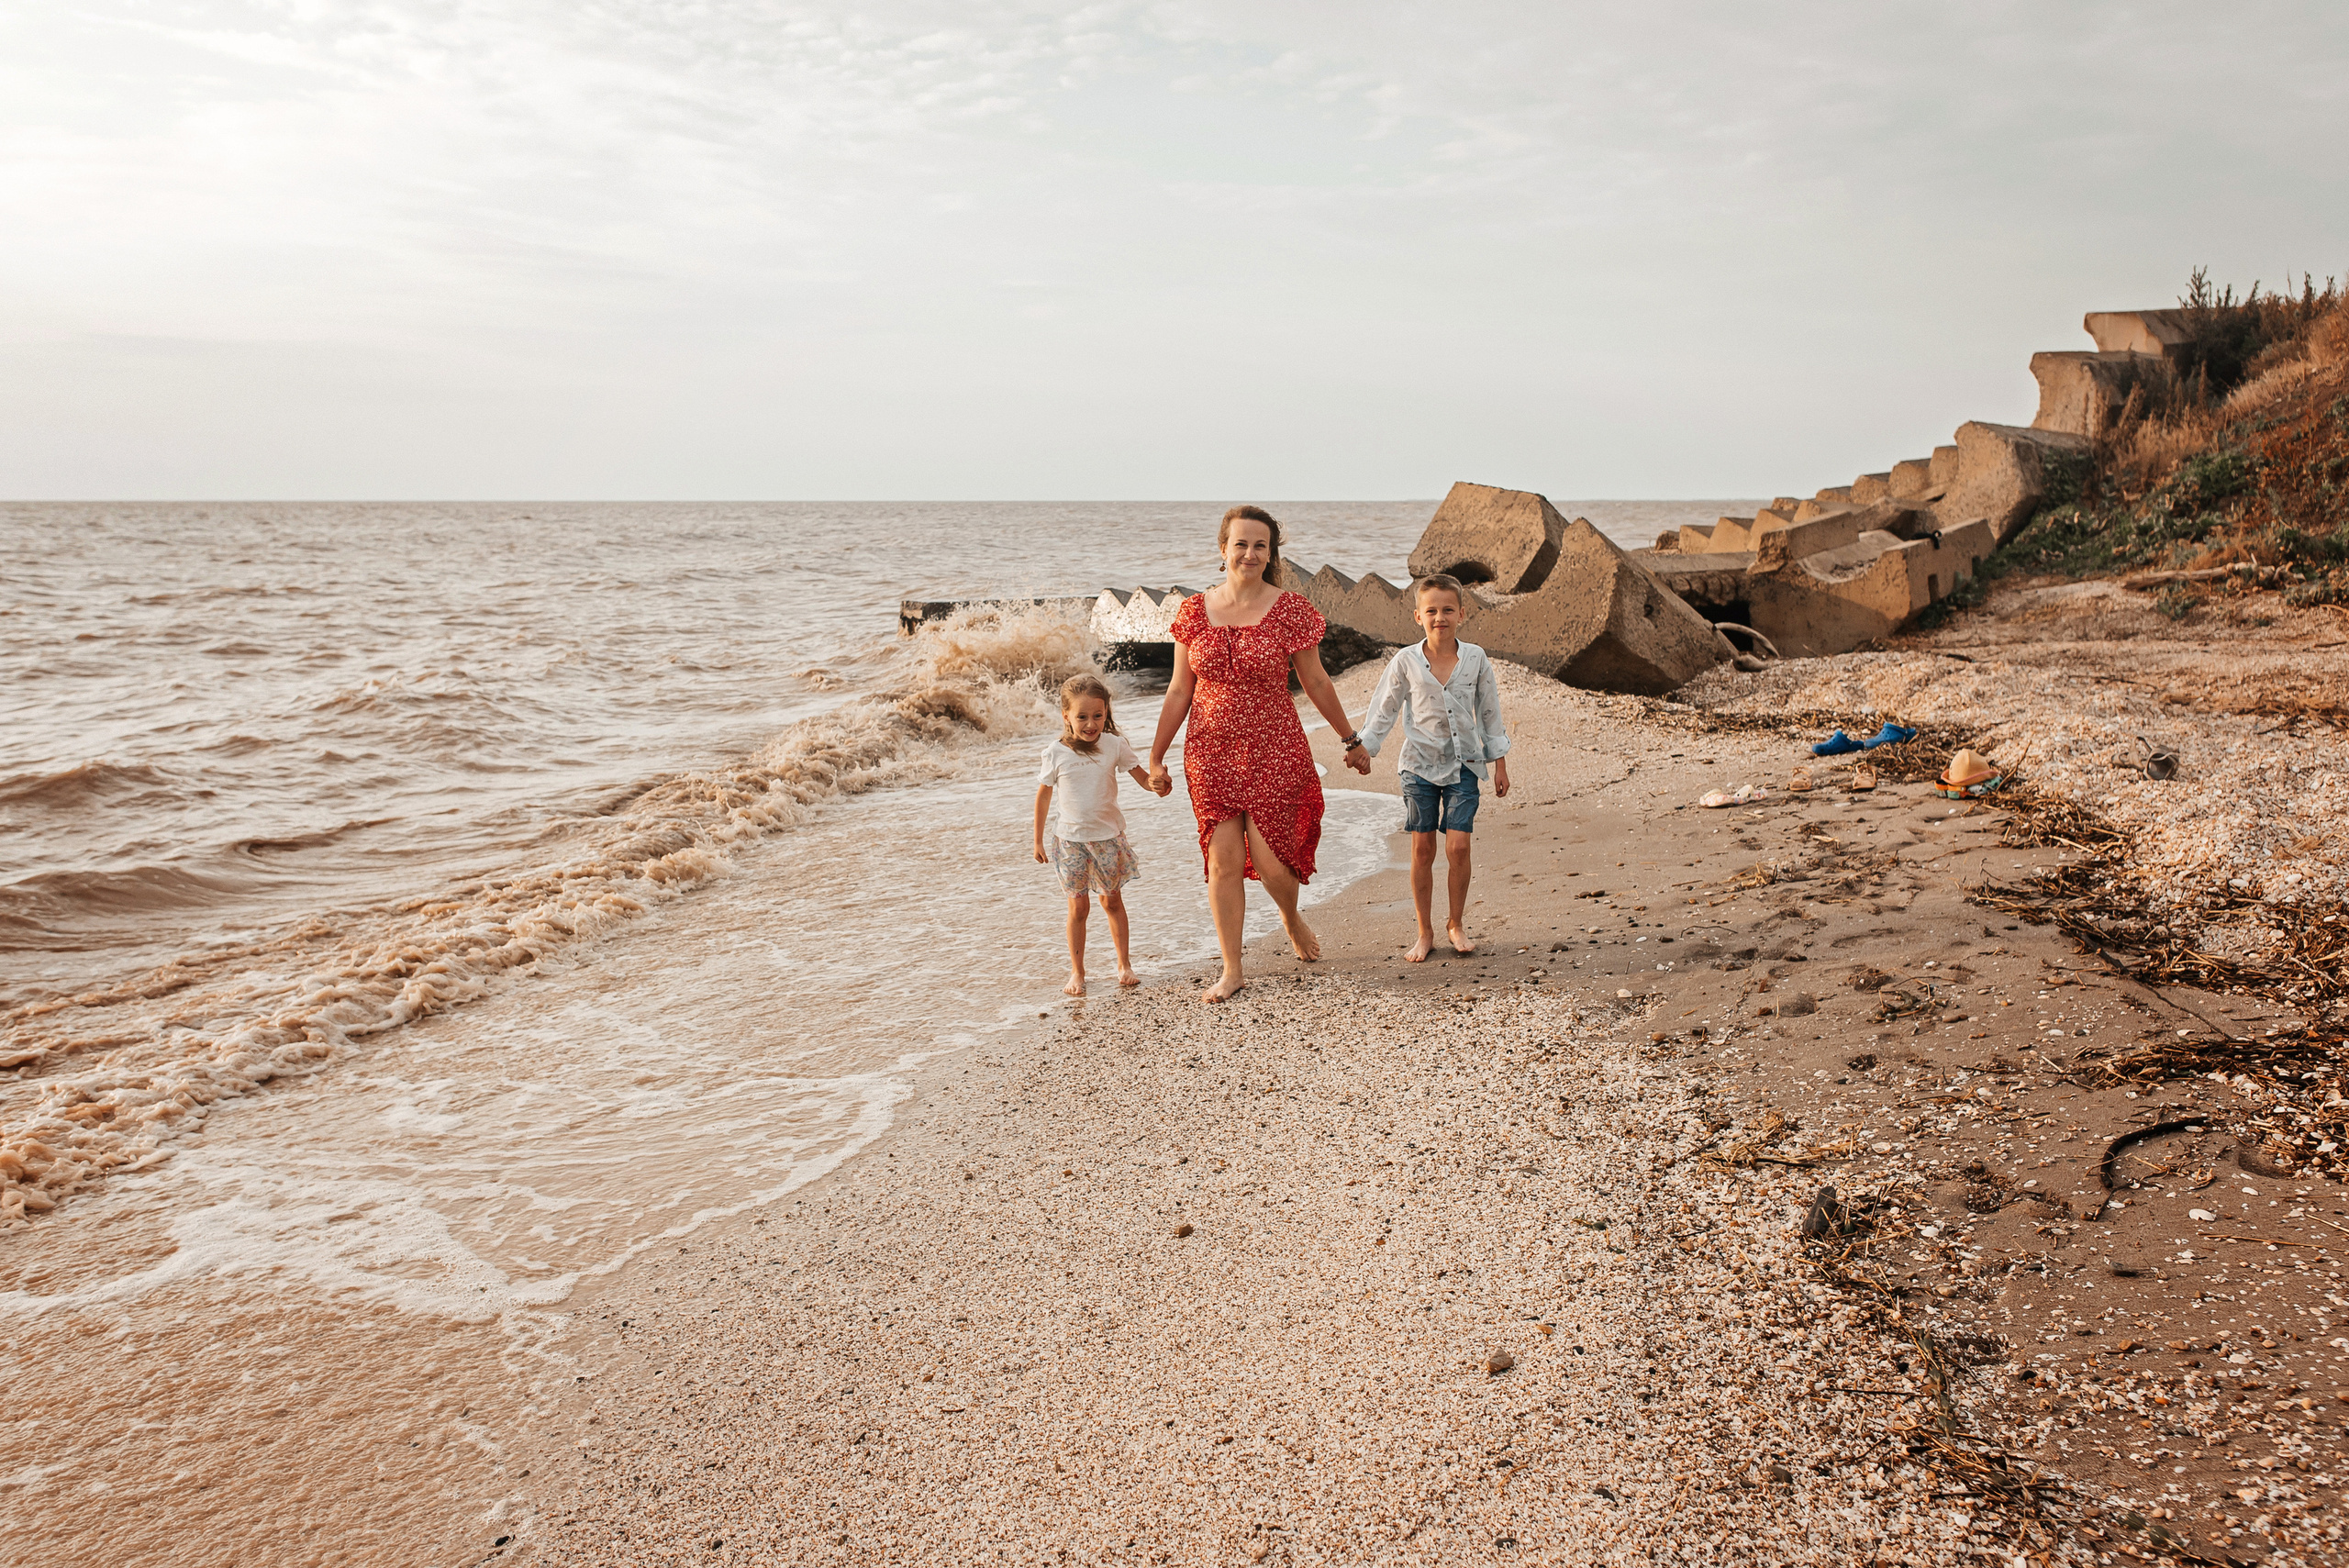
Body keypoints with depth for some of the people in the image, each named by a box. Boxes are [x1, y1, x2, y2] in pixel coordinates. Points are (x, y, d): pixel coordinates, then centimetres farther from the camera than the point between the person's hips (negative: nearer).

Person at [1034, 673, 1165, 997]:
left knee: (1112, 901, 12)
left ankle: (1124, 964, 24)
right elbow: (1043, 795, 3)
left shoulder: (1115, 745, -7)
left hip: (1109, 836, 1)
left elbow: (1142, 778, -4)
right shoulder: (1056, 753, -8)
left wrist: (1157, 784, -29)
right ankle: (1077, 972, 14)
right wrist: (1038, 840, 7)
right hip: (1071, 839, -1)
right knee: (1078, 907, 2)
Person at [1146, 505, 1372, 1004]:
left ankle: (1291, 917, 35)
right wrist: (1156, 756, 10)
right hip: (1211, 755, 2)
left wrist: (1351, 741, 10)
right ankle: (1231, 970, 15)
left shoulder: (1290, 609, -6)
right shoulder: (1193, 611, 2)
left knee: (1271, 861, -2)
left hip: (1274, 752, -2)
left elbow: (1316, 684, 4)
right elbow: (1180, 691, 8)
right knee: (1223, 862, 2)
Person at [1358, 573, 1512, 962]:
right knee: (1422, 849, 3)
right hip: (1420, 765, 0)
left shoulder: (1475, 659, -1)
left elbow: (1489, 712, 7)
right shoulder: (1405, 662, -4)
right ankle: (1425, 932, 14)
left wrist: (1499, 762, 9)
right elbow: (1383, 709, 3)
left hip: (1463, 765, 0)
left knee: (1458, 846, -6)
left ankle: (1455, 925, 14)